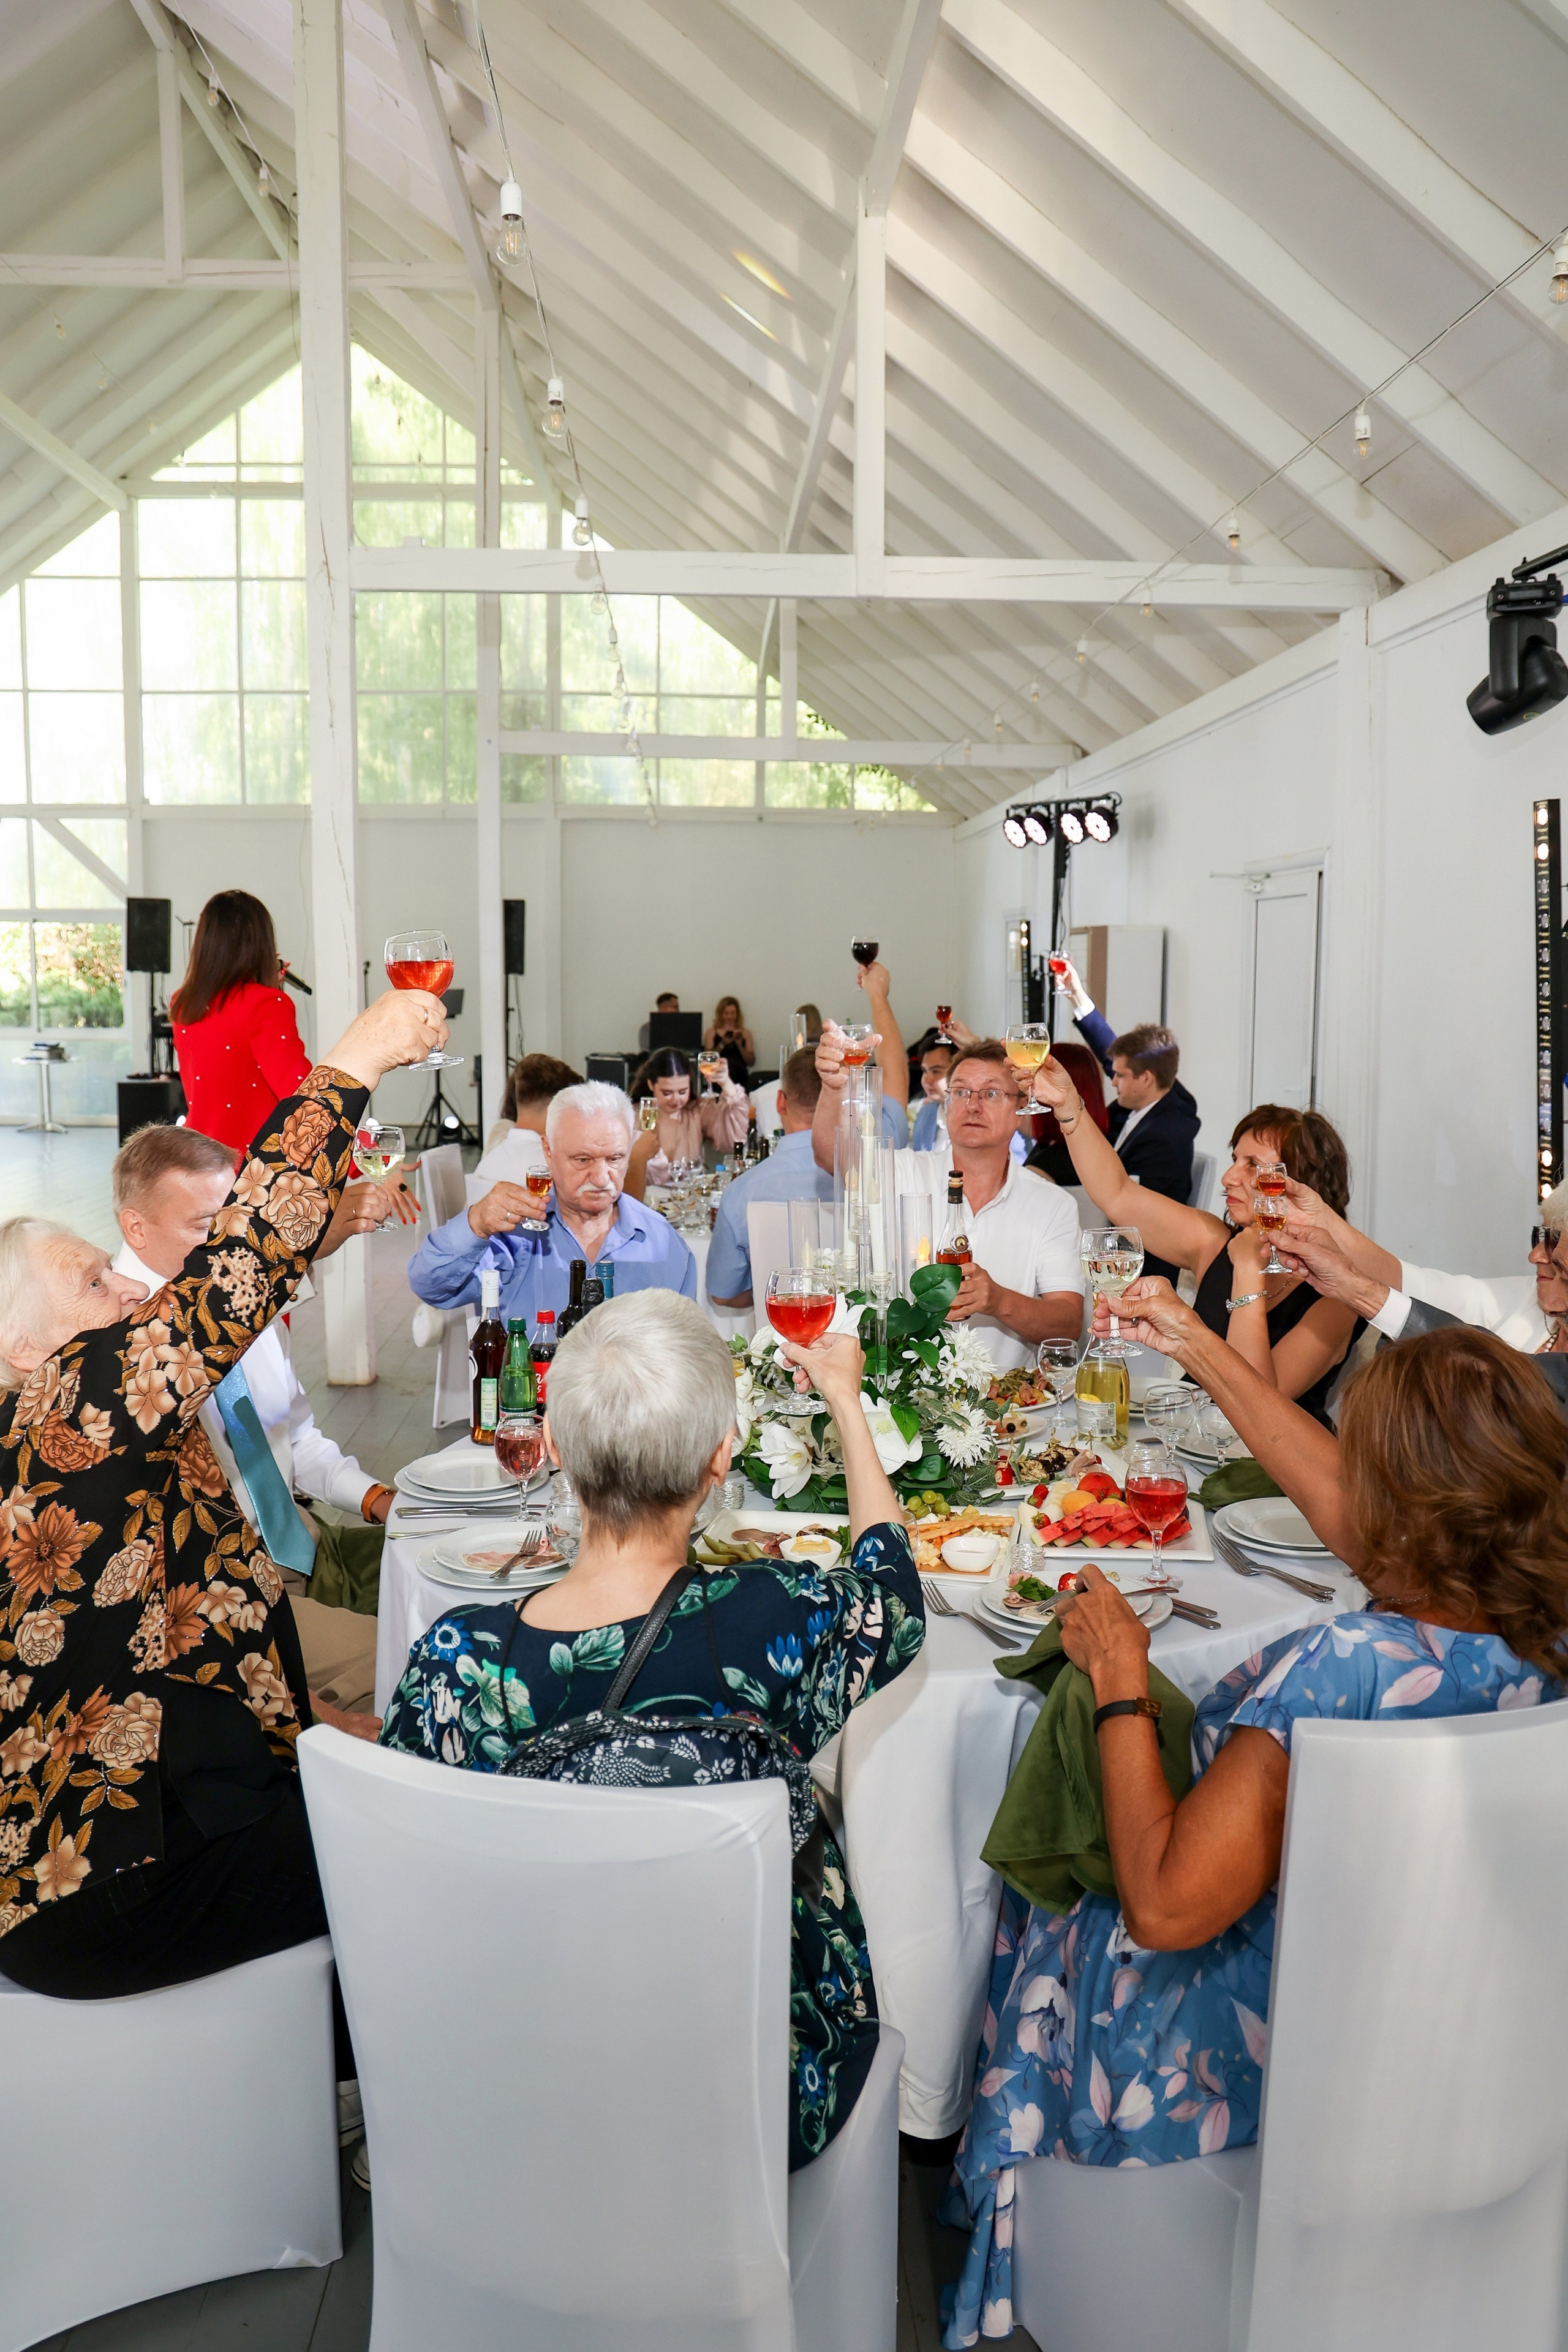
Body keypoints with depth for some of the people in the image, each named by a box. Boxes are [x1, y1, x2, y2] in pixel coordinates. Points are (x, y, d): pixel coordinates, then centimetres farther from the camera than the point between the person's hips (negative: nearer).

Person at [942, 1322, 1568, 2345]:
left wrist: (1120, 1678, -22)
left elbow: (1164, 1906, -33)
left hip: (1257, 2065, -6)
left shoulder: (1341, 1670, -39)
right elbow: (1354, 1502, 2)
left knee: (1043, 1912, 23)